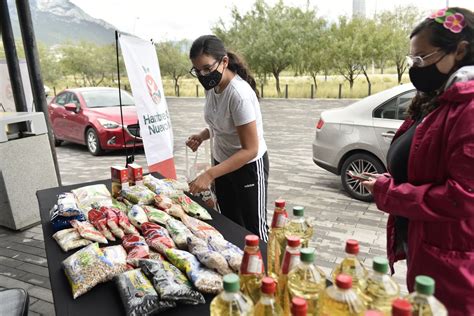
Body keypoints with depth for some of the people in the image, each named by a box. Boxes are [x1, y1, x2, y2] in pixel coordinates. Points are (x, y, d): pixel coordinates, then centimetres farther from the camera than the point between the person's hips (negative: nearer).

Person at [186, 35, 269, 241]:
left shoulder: (239, 93, -28)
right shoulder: (212, 86, -4)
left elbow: (250, 150, -27)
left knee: (253, 230, 7)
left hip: (248, 166, -7)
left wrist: (210, 175, -32)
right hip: (224, 163, 8)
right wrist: (202, 136, -7)